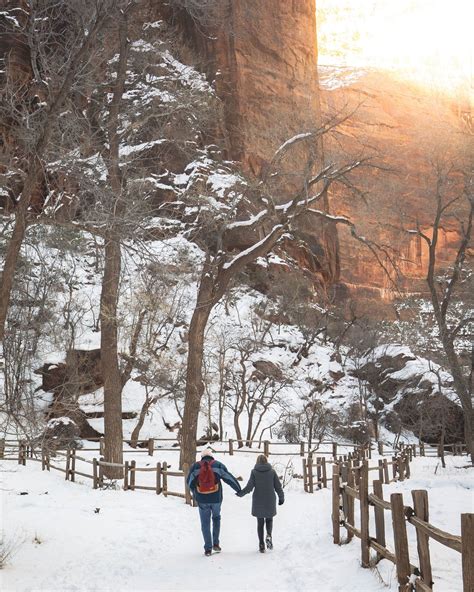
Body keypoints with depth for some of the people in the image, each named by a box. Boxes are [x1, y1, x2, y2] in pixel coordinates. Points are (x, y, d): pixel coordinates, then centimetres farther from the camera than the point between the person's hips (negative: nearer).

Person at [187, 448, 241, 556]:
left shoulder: (195, 466, 2)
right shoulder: (218, 465, 0)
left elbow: (189, 482, 7)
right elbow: (229, 478, 1)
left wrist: (195, 494, 23)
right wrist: (239, 489, 10)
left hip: (202, 500, 0)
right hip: (216, 498, 0)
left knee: (205, 523, 9)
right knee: (216, 518, 22)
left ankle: (208, 549, 7)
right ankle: (216, 544, 16)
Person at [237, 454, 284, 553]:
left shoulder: (254, 472, -6)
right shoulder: (272, 471, -2)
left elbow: (249, 487, -12)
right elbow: (278, 486, 1)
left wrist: (240, 493, 1)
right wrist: (281, 498, 14)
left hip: (258, 502, 0)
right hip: (270, 501, 0)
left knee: (260, 522, 11)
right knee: (269, 520, 19)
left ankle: (261, 544, 8)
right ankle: (269, 535, -8)